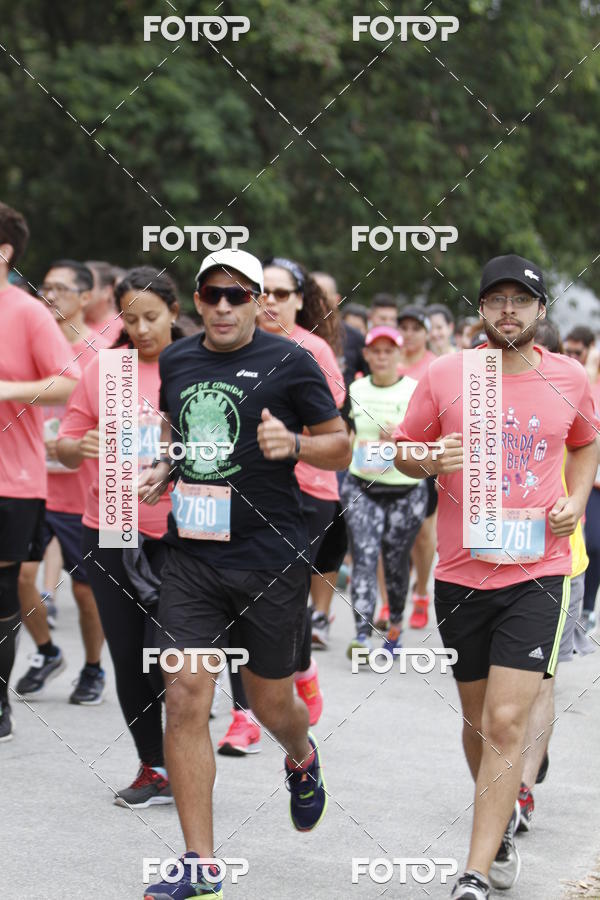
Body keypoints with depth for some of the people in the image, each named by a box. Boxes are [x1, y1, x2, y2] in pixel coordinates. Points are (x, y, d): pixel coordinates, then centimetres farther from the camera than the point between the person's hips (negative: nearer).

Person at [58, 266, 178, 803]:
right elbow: (65, 448, 9)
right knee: (127, 658, 6)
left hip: (177, 535, -3)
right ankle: (153, 769, 19)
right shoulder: (101, 371, 6)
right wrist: (81, 447, -13)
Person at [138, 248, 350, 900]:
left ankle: (302, 757, 49)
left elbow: (341, 448, 0)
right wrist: (160, 473, 5)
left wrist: (294, 443, -20)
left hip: (271, 559, -3)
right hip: (191, 558, 3)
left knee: (270, 704, 10)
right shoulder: (175, 361, 8)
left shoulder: (288, 362, -5)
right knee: (185, 699, -8)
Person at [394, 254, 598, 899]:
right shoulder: (445, 375, -1)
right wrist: (432, 461, -14)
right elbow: (404, 452, 8)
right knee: (478, 719, 14)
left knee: (506, 724, -12)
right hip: (461, 573, 1)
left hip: (537, 572, -1)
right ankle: (502, 818, 42)